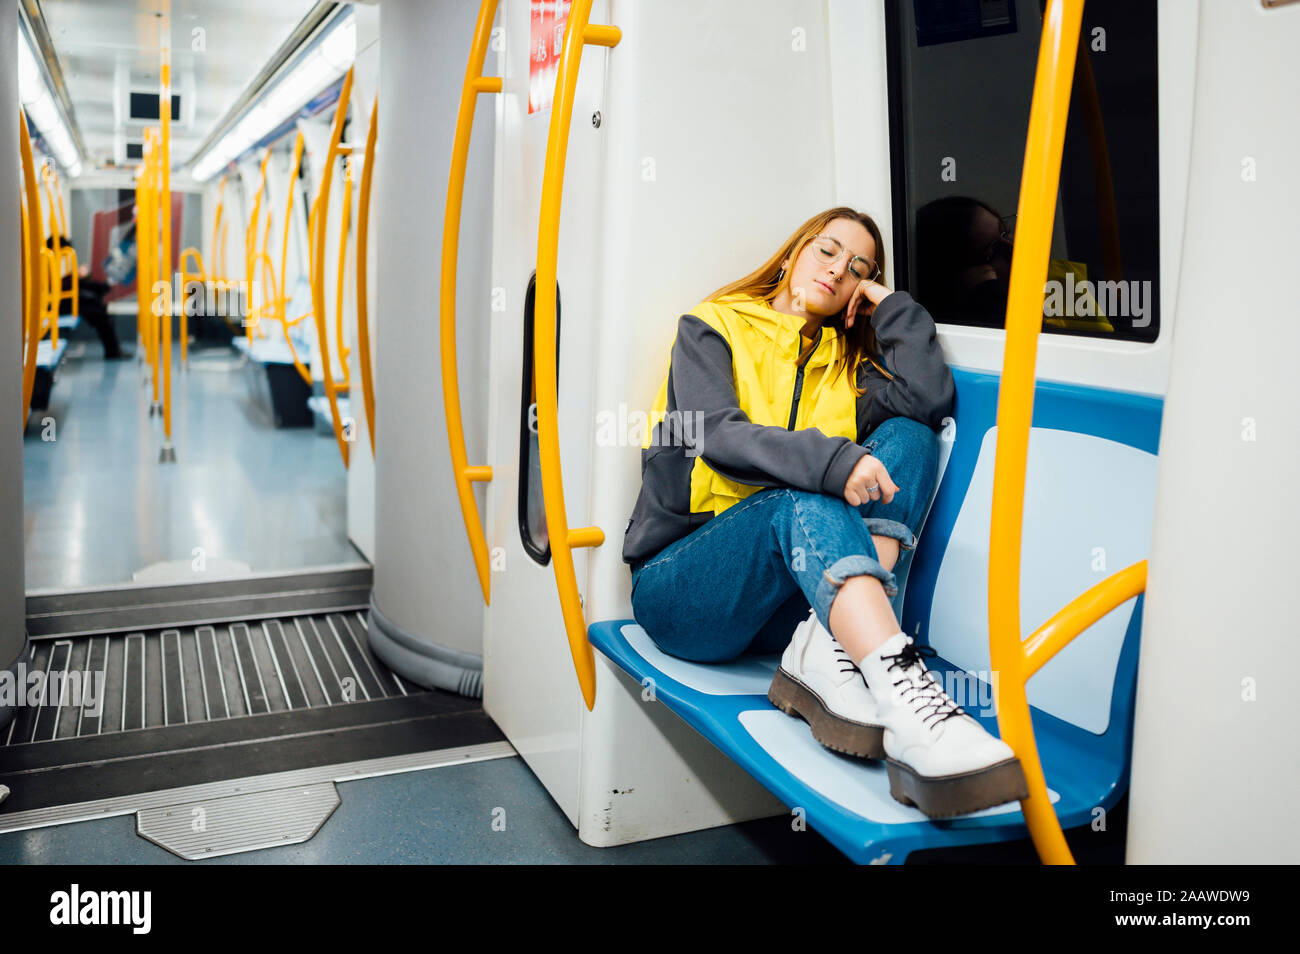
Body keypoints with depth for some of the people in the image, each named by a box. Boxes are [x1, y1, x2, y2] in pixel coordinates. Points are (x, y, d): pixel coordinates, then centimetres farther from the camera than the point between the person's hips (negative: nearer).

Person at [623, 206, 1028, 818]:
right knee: (805, 504, -34)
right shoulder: (712, 327, 7)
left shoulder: (847, 363, 19)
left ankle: (827, 651, -32)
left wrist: (888, 303, 7)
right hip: (680, 584, -4)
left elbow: (931, 399, -4)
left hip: (792, 599, 4)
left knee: (909, 437, -14)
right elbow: (715, 434, -13)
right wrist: (832, 462, -27)